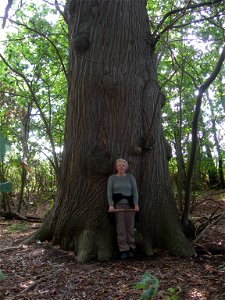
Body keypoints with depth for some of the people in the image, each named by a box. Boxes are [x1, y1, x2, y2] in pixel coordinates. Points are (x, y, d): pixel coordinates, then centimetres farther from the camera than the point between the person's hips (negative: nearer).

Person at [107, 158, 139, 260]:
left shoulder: (130, 177, 10)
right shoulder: (112, 177, 7)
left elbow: (135, 191, 6)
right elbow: (109, 192, 2)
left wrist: (136, 204, -5)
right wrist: (111, 205, -10)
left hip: (130, 204, 1)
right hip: (118, 204, -1)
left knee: (130, 227, 1)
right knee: (121, 228, -3)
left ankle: (131, 249, 12)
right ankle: (124, 250, 3)